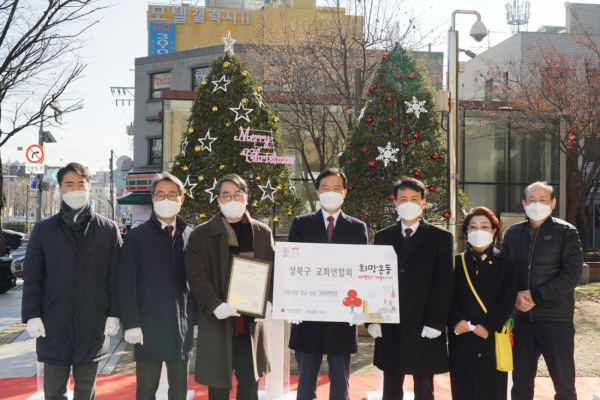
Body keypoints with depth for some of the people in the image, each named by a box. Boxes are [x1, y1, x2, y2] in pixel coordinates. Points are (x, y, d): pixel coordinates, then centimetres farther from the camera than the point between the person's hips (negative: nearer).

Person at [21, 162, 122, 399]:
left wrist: (114, 314, -2)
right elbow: (32, 278, 5)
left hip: (93, 326, 0)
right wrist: (32, 316, -2)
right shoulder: (43, 230, 5)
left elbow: (115, 278, 3)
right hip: (54, 326, 0)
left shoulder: (108, 230, 2)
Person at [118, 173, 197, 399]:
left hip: (182, 326, 3)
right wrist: (131, 324, -10)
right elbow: (126, 284, -4)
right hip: (148, 326, -2)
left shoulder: (190, 236, 6)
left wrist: (198, 318, 3)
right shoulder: (137, 237, -1)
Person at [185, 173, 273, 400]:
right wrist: (215, 305, -21)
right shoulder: (201, 234, 1)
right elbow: (196, 274, -6)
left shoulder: (263, 233, 9)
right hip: (216, 321, -2)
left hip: (251, 323, 2)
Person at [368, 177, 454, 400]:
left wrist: (434, 323, -13)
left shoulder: (440, 238, 1)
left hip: (424, 330, -3)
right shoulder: (383, 237, 11)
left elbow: (444, 283, -5)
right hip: (390, 327, 3)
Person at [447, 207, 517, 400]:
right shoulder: (456, 262, 10)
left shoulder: (504, 264, 7)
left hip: (492, 337, -1)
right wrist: (455, 320, -15)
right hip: (461, 338, 1)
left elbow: (508, 298, -3)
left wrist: (488, 325, -15)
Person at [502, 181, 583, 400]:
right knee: (521, 379, 11)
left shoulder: (566, 232, -2)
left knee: (564, 380, 3)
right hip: (521, 317, 3)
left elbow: (573, 273, -10)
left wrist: (536, 295, -16)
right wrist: (514, 296, -11)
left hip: (556, 317, -3)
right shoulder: (513, 233, 9)